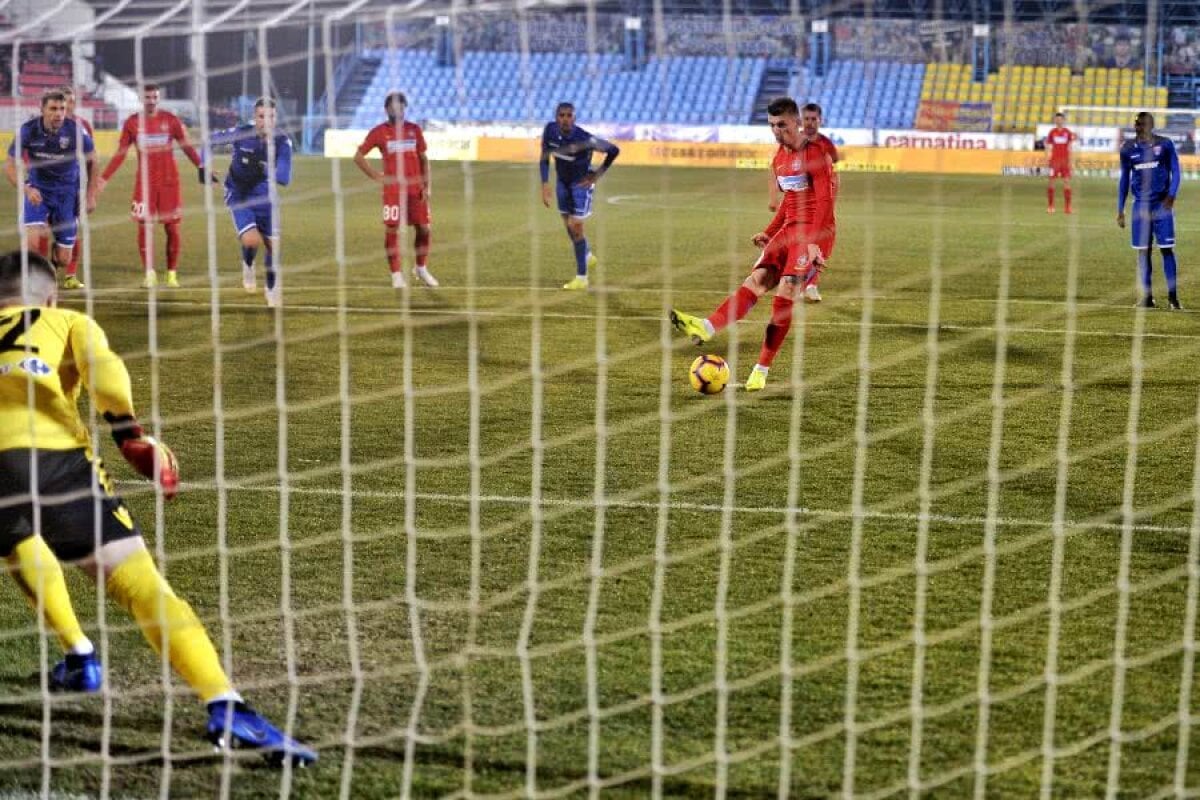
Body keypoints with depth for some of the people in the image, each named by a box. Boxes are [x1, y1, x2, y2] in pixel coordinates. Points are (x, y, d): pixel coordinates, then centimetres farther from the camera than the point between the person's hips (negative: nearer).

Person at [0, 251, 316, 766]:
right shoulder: (68, 321, 27)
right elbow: (101, 368, 5)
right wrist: (130, 434, -3)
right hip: (55, 454, -3)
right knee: (139, 580, -8)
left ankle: (80, 658, 33)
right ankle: (225, 707, -21)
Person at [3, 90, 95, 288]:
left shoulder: (76, 131, -17)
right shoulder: (28, 130, -15)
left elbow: (92, 161, 1)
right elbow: (9, 166, -6)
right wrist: (26, 189, -24)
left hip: (67, 193, 0)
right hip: (37, 190, 0)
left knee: (63, 259, 2)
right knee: (33, 241, -28)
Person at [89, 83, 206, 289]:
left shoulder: (170, 119, 1)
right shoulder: (132, 123, 3)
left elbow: (187, 147, 6)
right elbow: (120, 154, 7)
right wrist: (103, 179, 3)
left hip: (169, 181, -1)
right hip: (144, 181, 1)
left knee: (172, 227, -2)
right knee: (144, 226, -6)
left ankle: (172, 273, 8)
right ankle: (149, 273, 3)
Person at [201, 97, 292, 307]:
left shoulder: (282, 142, -18)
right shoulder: (241, 133, -20)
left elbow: (284, 179, -25)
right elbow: (211, 140, -1)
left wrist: (264, 169, -39)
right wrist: (204, 167, -5)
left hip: (264, 198, 2)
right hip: (238, 195, -2)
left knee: (273, 244, 3)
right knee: (252, 240, -22)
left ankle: (272, 289, 28)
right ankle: (248, 265, 16)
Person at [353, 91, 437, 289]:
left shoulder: (414, 129, 9)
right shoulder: (379, 131, 0)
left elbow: (423, 159, 13)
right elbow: (358, 156, 4)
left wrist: (426, 185, 4)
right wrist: (376, 176, -3)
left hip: (416, 189, 3)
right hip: (392, 189, -3)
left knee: (424, 228, 2)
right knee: (392, 231, -4)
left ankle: (421, 269, 21)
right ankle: (396, 274, 4)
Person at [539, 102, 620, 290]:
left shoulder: (584, 139, -31)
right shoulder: (550, 130, -18)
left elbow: (614, 150, -19)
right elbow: (544, 158, -4)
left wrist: (597, 174, -14)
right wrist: (545, 184, -13)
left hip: (581, 183, -5)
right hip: (562, 181, 5)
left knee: (575, 227, -10)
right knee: (569, 225, 17)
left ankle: (581, 278, 0)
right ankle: (587, 257, 46)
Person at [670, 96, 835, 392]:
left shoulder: (815, 154, -12)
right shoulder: (780, 157, 14)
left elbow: (825, 201, -18)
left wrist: (813, 241, -27)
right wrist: (770, 232, 16)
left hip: (816, 233, -7)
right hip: (789, 229, 7)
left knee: (784, 296, -15)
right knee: (756, 279, -10)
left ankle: (761, 371, -11)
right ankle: (706, 328, -29)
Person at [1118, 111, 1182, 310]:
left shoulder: (1165, 144, -3)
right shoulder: (1128, 148, 6)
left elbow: (1175, 171, 0)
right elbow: (1124, 179, 12)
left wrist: (1171, 195, -16)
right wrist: (1120, 209, 10)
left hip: (1162, 204, -3)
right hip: (1141, 204, 3)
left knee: (1167, 249, -4)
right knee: (1143, 250, 3)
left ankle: (1172, 296, 0)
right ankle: (1147, 296, 10)